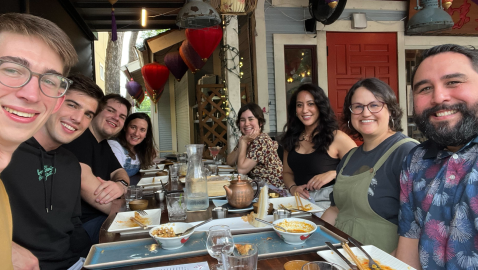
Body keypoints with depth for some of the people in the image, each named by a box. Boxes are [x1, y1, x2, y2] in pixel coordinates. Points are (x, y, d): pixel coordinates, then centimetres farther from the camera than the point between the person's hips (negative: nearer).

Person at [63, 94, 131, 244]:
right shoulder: (79, 135, -13)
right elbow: (83, 179, -26)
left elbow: (119, 172, 13)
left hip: (101, 217, 9)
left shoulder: (103, 144, 17)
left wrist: (121, 185, -14)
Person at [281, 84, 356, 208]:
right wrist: (292, 188, -2)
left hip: (328, 201, -4)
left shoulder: (337, 137, -5)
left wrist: (333, 174, -17)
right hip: (300, 199, 4)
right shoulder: (292, 138, 11)